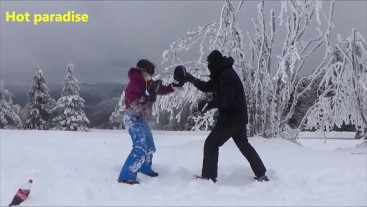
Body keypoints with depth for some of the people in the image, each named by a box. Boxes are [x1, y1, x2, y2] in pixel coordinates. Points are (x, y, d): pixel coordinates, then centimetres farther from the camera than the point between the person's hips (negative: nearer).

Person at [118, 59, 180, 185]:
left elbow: (161, 90, 14)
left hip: (142, 120, 10)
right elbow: (136, 106, -28)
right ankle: (126, 176, -18)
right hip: (133, 119, -10)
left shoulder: (147, 83, 5)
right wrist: (149, 94, -35)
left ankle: (145, 168, 46)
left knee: (150, 146, 23)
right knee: (140, 148, -22)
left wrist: (174, 86, -1)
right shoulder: (133, 84, -22)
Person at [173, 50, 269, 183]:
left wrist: (209, 104, -26)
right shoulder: (222, 74, 14)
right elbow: (207, 87, 17)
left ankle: (208, 176, 0)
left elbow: (225, 99, -29)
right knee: (244, 145, 20)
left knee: (211, 144, -3)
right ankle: (261, 175, 25)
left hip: (231, 118, -11)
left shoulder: (227, 76, -19)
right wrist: (191, 79, 8)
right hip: (238, 117, 11)